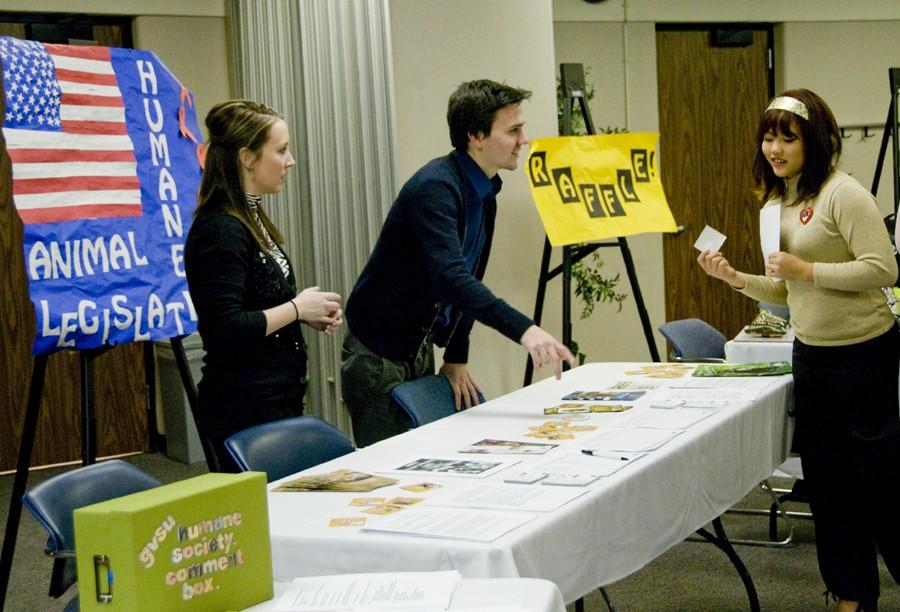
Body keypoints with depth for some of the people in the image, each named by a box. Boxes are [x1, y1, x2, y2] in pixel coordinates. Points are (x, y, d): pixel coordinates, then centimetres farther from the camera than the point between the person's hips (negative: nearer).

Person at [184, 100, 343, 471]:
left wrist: (310, 312, 6)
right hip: (245, 411, -10)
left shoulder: (250, 219, 12)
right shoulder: (219, 230, -18)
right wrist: (296, 308, -15)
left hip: (279, 399, 10)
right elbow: (223, 330, -24)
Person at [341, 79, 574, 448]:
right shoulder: (435, 187, -23)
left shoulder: (484, 195, 7)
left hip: (421, 350, 9)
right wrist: (523, 330, -46)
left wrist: (457, 358, 10)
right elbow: (450, 276, -37)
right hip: (377, 353, -9)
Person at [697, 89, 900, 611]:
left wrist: (807, 269, -22)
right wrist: (736, 279, 1)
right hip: (812, 354, 9)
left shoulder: (843, 193, -14)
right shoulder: (775, 203, 11)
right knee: (827, 480, 14)